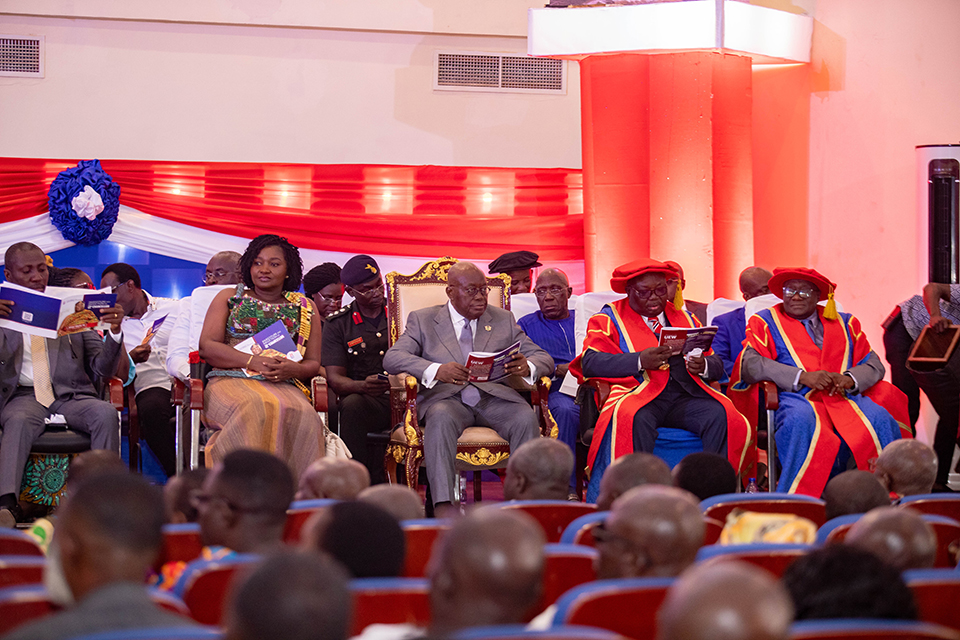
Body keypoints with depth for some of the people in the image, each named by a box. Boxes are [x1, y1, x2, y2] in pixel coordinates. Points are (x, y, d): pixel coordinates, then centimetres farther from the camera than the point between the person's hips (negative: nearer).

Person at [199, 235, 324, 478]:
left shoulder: (304, 308, 20)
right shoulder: (229, 298, 16)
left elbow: (313, 362, 17)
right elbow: (207, 346, 4)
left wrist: (294, 369, -10)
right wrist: (254, 361, -12)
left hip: (283, 385, 1)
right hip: (230, 380, -1)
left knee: (302, 414, -34)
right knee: (254, 409, -38)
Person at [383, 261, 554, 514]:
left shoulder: (503, 320, 19)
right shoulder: (422, 320, 12)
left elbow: (544, 358, 14)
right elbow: (393, 358, -4)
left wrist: (527, 367, -15)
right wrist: (436, 370, -25)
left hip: (494, 396, 2)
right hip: (446, 397, -2)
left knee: (526, 417, -30)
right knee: (441, 418, -37)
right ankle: (443, 506, -45)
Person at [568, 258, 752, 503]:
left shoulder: (685, 318, 27)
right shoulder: (609, 319, 14)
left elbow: (717, 365, 21)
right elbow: (590, 362, -4)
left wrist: (704, 366, -5)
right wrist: (640, 361, -17)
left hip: (685, 395, 4)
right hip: (639, 392, -4)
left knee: (723, 416, -27)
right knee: (634, 419, -38)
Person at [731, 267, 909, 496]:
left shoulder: (845, 324, 26)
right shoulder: (765, 322, 17)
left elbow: (873, 364, 17)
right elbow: (751, 364, -1)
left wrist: (849, 379, -8)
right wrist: (802, 376, -13)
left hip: (846, 398, 3)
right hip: (797, 398, -3)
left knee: (880, 418, -28)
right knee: (801, 421, -39)